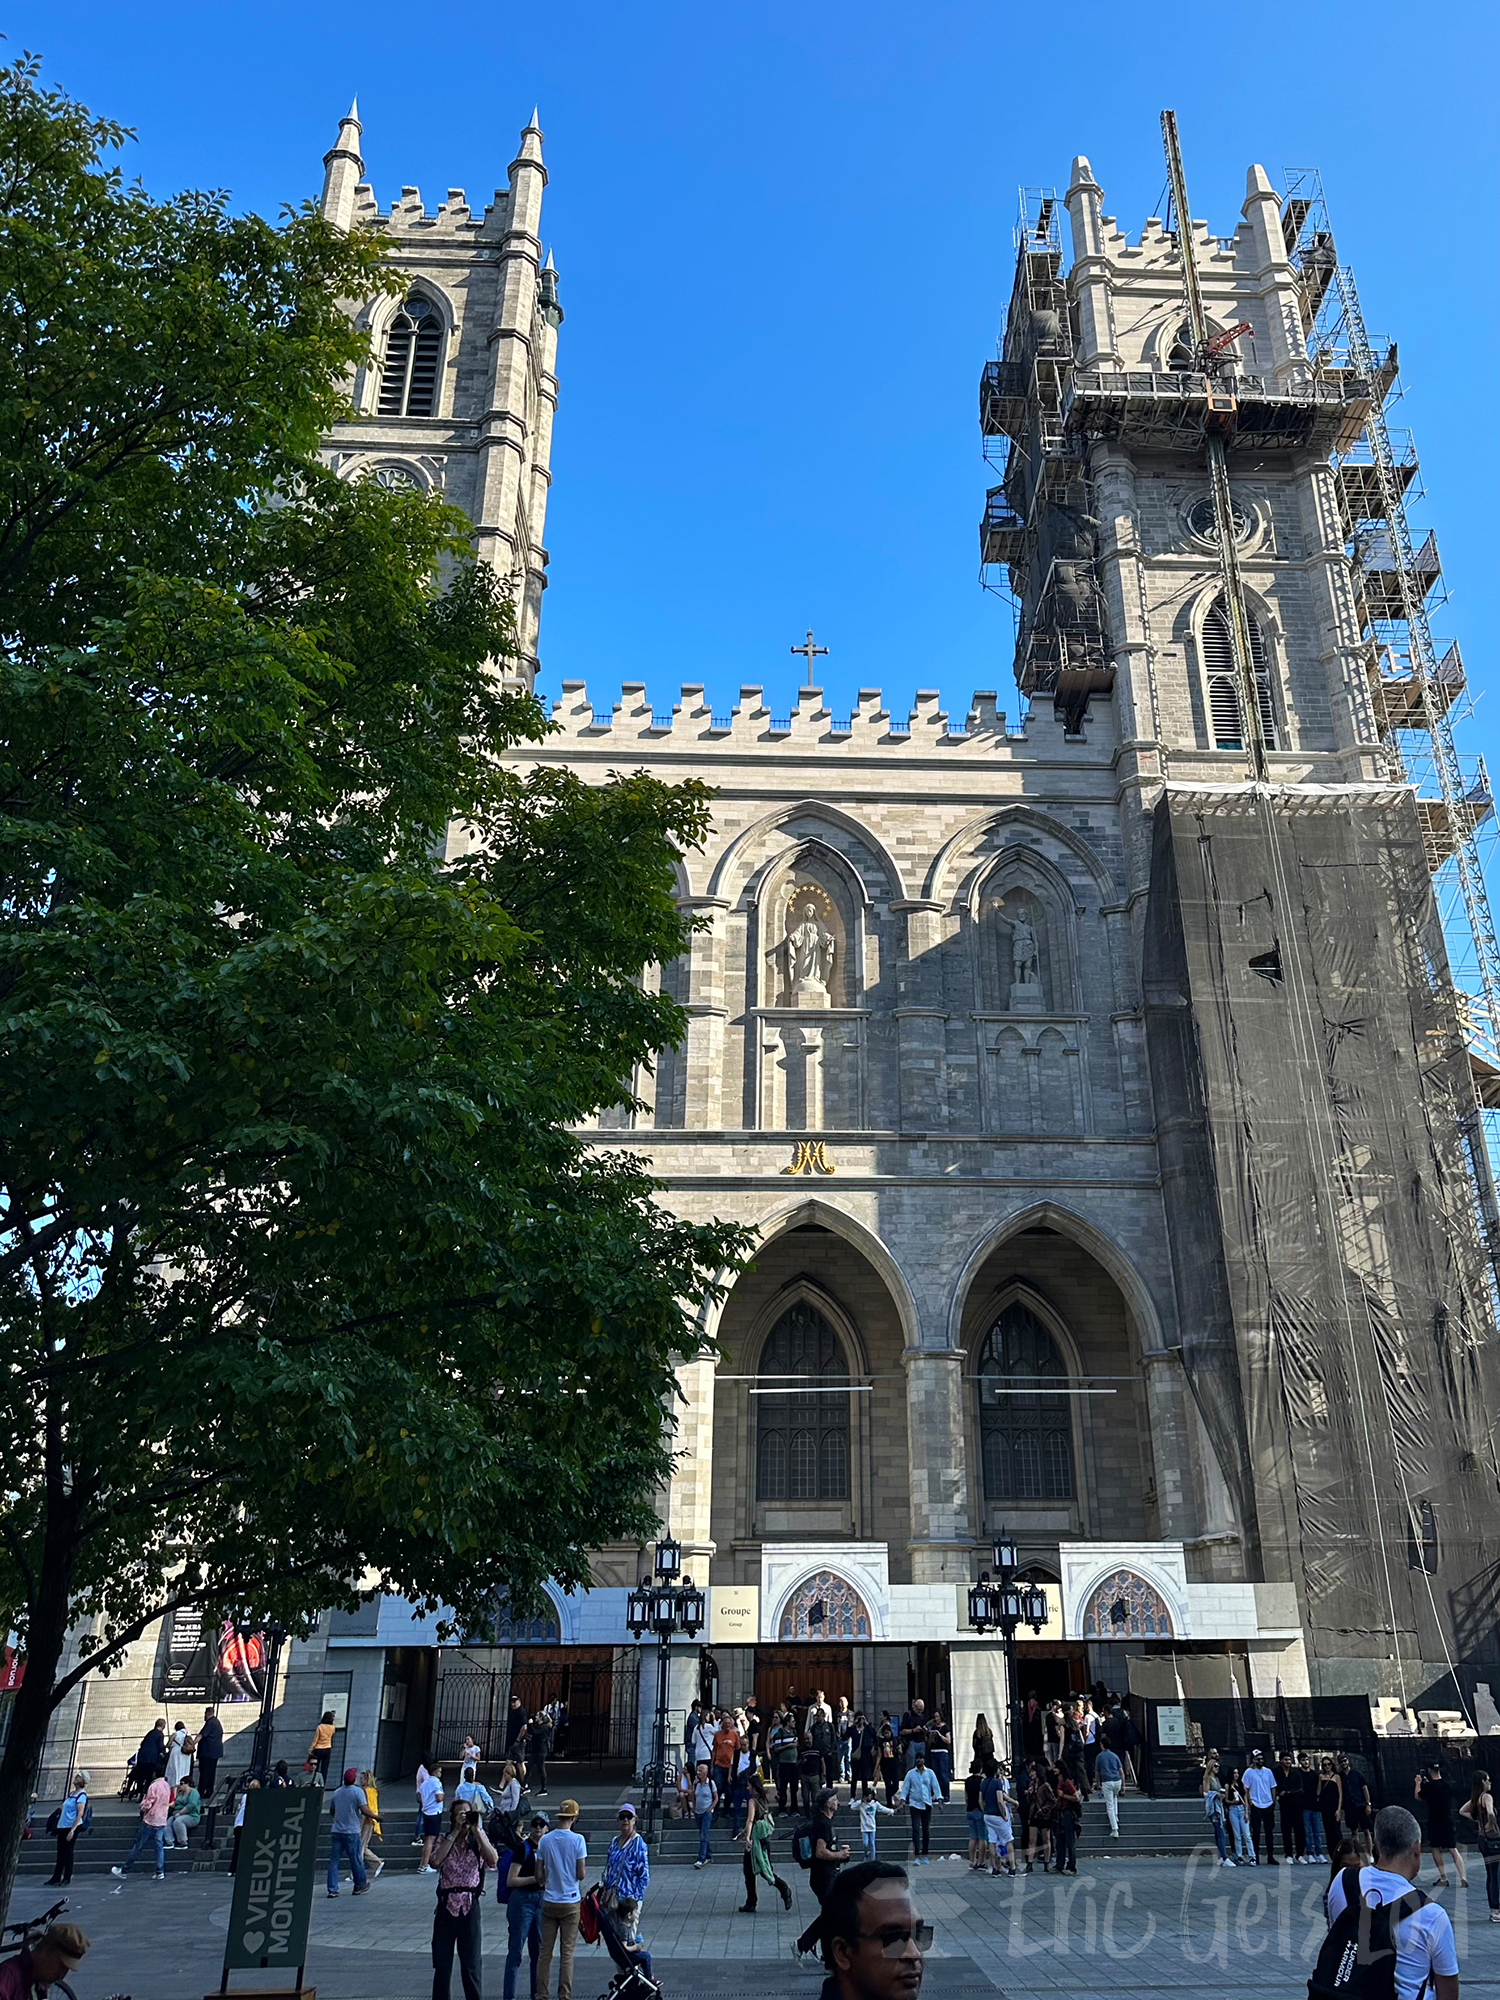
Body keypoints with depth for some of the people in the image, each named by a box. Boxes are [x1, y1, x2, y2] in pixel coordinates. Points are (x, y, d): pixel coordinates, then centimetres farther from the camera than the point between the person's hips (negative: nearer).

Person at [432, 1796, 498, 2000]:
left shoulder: (478, 1840, 2)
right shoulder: (445, 1840, 5)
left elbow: (493, 1861, -17)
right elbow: (436, 1859, -16)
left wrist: (477, 1830, -19)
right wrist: (456, 1831, -17)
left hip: (470, 1908, -1)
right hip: (446, 1906, 1)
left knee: (470, 1964, 4)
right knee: (441, 1964, 7)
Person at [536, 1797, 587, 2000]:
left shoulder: (545, 1840, -1)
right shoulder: (578, 1840, -10)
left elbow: (540, 1874, 2)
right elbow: (581, 1875, -9)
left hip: (549, 1901, 3)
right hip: (570, 1902, -2)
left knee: (545, 1952, 10)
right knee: (567, 1953, 4)